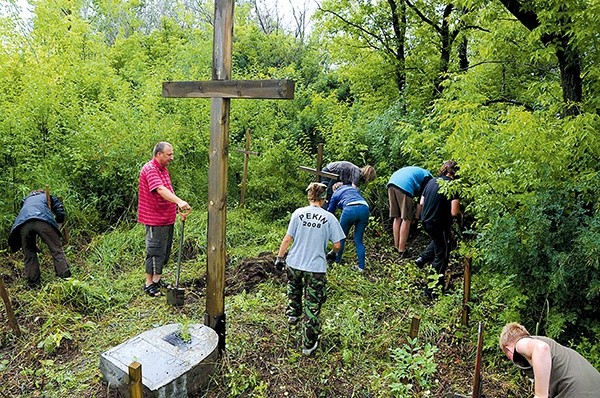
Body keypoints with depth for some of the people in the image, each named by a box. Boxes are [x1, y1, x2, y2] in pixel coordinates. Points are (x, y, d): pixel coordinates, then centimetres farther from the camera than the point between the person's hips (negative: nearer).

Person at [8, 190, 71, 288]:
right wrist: (56, 228, 34)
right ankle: (65, 277, -5)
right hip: (43, 220, -3)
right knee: (56, 250, 1)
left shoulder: (26, 200, 43)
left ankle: (33, 284, 14)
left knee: (29, 255, 12)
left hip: (22, 224, 3)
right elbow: (61, 214, 20)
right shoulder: (49, 197, 34)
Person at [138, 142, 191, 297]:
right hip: (155, 219, -10)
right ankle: (149, 284, 14)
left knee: (164, 251, 17)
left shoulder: (163, 169, 14)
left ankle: (157, 280, 31)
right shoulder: (150, 169, -18)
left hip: (167, 218, 10)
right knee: (155, 251, 0)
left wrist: (177, 202, 13)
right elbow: (161, 190, -34)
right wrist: (179, 201, -46)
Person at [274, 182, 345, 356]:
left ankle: (292, 313, 44)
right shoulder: (329, 217, -5)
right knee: (312, 307, 8)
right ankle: (309, 344, 17)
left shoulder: (298, 213, -4)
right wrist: (332, 254, 20)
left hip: (294, 263, 2)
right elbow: (337, 244, -2)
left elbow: (288, 238, -5)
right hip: (316, 268, -1)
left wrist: (279, 257, 7)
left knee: (294, 288, 36)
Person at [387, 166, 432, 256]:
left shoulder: (418, 172, 36)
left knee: (397, 218, 15)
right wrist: (416, 217, 13)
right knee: (406, 220, 2)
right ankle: (402, 251, 5)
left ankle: (396, 247, 21)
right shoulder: (429, 179, 14)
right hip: (404, 186, -8)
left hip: (391, 182, 8)